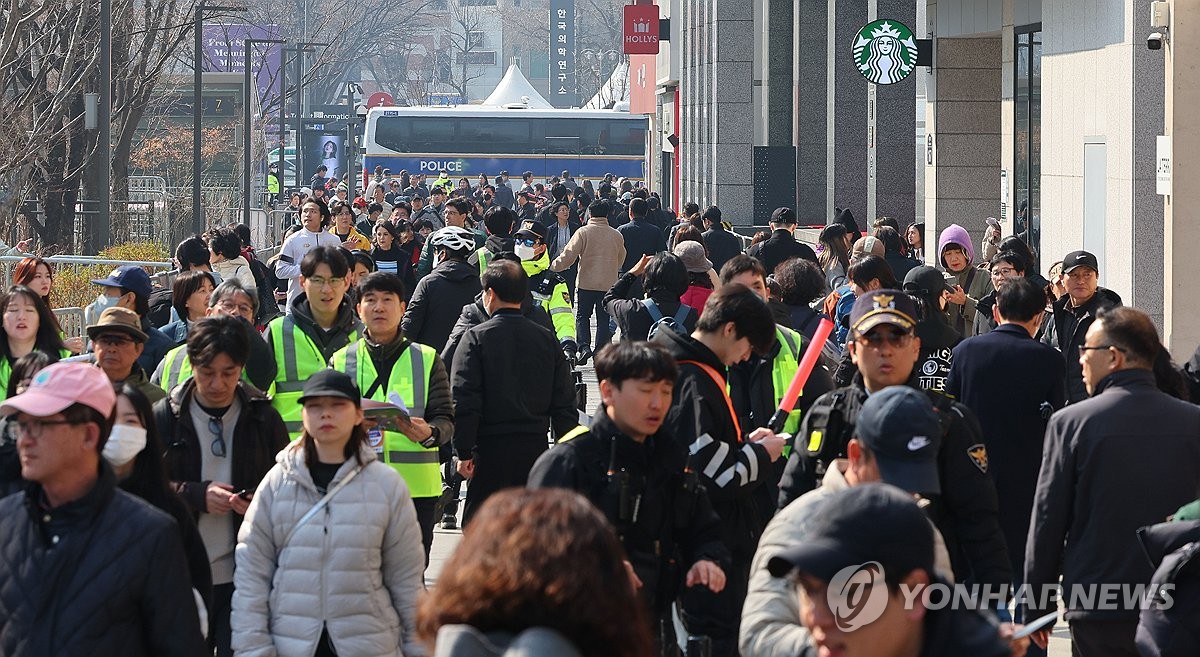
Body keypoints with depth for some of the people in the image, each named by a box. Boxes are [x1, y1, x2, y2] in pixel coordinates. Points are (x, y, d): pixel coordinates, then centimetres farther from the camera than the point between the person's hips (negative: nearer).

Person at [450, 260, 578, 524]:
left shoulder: (476, 338, -6)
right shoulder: (547, 340, 7)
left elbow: (464, 401, -11)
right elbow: (564, 404, 7)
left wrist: (464, 452, -7)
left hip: (491, 448, -4)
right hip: (536, 448, 4)